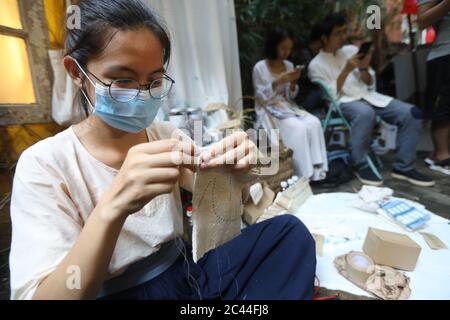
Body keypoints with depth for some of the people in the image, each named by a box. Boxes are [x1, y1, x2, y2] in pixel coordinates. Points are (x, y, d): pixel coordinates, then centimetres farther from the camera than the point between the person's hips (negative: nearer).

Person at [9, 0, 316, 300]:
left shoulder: (166, 135, 0)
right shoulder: (44, 164, -11)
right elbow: (40, 294, -19)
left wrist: (234, 168, -20)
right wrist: (113, 206, -36)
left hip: (186, 272, 4)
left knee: (289, 231, -14)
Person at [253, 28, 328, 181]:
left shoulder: (289, 65, 10)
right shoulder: (260, 68, -6)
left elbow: (290, 96, 10)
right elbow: (262, 98, -10)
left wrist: (293, 82, -10)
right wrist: (277, 82, -21)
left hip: (287, 106, 6)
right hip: (268, 111, -5)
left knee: (314, 123, -23)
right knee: (298, 128, -31)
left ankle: (315, 169, -16)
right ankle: (304, 175, -19)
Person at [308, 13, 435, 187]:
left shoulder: (351, 50, 15)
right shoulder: (316, 65, 2)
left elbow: (370, 84, 16)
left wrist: (363, 68, -4)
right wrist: (347, 70, -13)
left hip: (368, 96, 6)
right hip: (342, 102, -5)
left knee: (412, 113, -15)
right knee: (365, 113, -40)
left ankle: (403, 167, -5)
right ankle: (361, 165, -21)